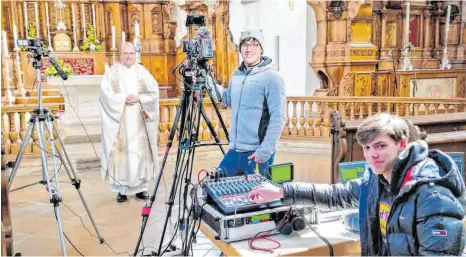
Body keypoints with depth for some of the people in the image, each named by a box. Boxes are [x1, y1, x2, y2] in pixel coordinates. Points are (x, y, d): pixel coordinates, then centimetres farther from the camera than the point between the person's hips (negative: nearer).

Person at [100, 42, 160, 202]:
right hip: (119, 120, -1)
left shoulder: (142, 71, 10)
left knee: (140, 151, 2)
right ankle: (121, 188, 3)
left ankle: (141, 186, 9)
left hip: (139, 121, 2)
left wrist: (139, 98, -13)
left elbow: (154, 92, 2)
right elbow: (105, 93, -6)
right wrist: (124, 98, -16)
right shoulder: (112, 72, 6)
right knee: (121, 151, -4)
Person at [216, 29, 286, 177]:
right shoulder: (236, 75, 10)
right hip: (235, 150, 7)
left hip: (258, 152, -7)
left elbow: (278, 118, -16)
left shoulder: (271, 77, -11)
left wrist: (265, 151, -20)